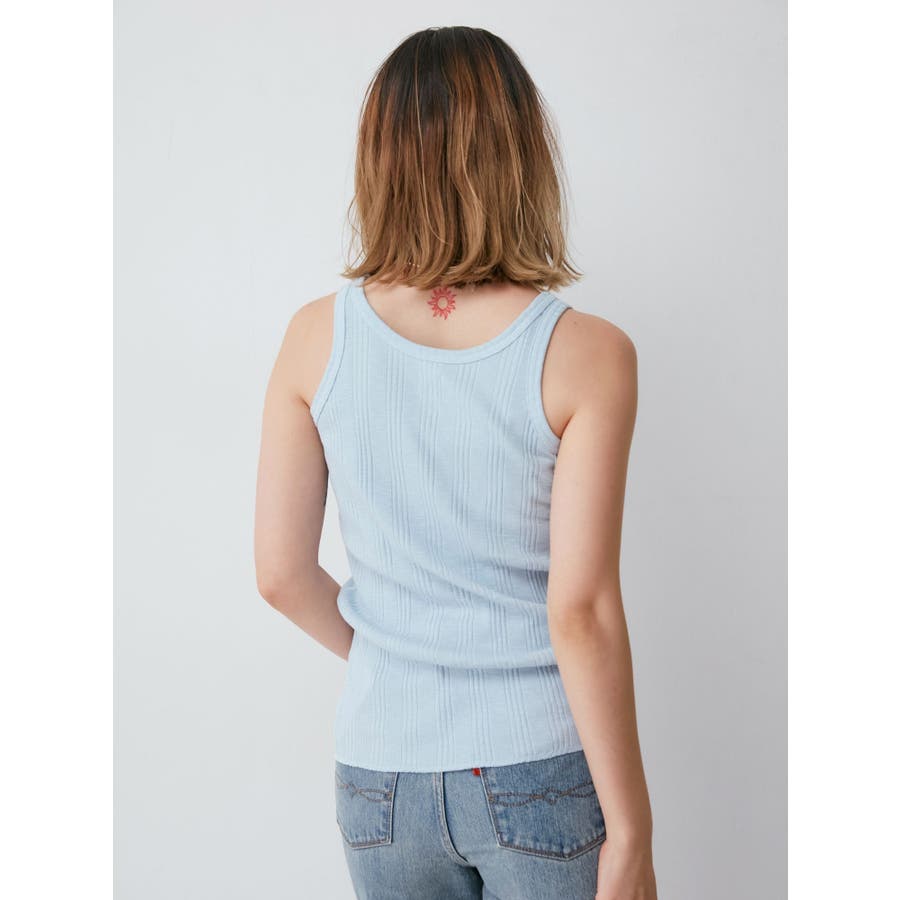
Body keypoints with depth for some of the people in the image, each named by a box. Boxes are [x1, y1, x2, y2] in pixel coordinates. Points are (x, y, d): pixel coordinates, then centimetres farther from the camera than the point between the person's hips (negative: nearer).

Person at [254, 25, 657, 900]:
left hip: (381, 776, 3)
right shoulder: (586, 355, -15)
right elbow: (580, 609, -17)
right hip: (542, 773, -2)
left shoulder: (317, 336, -7)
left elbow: (280, 572, -2)